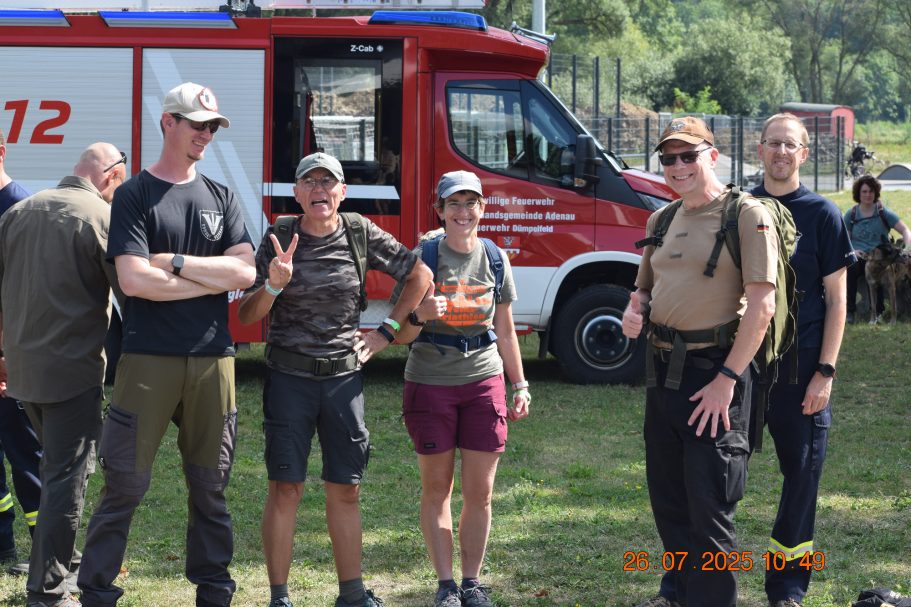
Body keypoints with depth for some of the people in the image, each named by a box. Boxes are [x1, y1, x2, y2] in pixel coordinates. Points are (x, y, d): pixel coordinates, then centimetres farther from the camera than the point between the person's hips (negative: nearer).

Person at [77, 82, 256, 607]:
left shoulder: (221, 198, 13)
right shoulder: (135, 195, 1)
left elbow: (245, 272, 0)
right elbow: (134, 280, -12)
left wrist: (174, 262, -8)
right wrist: (213, 279, -4)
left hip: (212, 357, 4)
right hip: (149, 359, -4)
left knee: (210, 486, 9)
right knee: (126, 484, -3)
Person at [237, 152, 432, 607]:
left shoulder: (362, 235, 1)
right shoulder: (278, 240, -3)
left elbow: (419, 277, 12)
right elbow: (246, 316, -4)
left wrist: (386, 332, 7)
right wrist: (274, 284, -22)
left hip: (344, 377, 2)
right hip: (289, 377, -2)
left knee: (346, 489, 8)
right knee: (285, 488, -4)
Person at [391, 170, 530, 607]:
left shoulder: (495, 260, 6)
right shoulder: (423, 258, -4)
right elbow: (402, 334, -4)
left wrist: (520, 386, 12)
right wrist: (420, 316, -25)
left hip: (483, 381, 2)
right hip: (430, 383, -2)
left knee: (480, 492, 2)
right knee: (436, 488, 4)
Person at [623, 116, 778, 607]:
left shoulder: (746, 216, -9)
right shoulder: (661, 220, 14)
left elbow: (762, 305, -17)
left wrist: (726, 380, -21)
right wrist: (632, 313, 0)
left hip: (713, 370, -7)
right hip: (663, 369, 8)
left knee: (709, 504, -4)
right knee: (667, 495, 16)